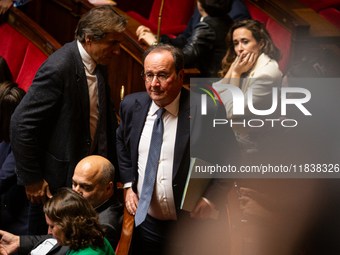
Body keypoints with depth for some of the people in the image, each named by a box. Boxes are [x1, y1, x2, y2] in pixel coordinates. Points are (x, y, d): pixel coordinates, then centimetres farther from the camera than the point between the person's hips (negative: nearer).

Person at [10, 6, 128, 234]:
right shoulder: (59, 68, -25)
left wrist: (113, 162, 12)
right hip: (55, 181, -7)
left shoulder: (99, 64, 1)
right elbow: (22, 123, -24)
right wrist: (31, 179, -19)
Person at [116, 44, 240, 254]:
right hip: (146, 224, 4)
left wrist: (211, 199, -13)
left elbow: (230, 159, -6)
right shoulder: (132, 105, -1)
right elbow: (122, 142, 19)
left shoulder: (207, 112, -16)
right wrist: (128, 184, 8)